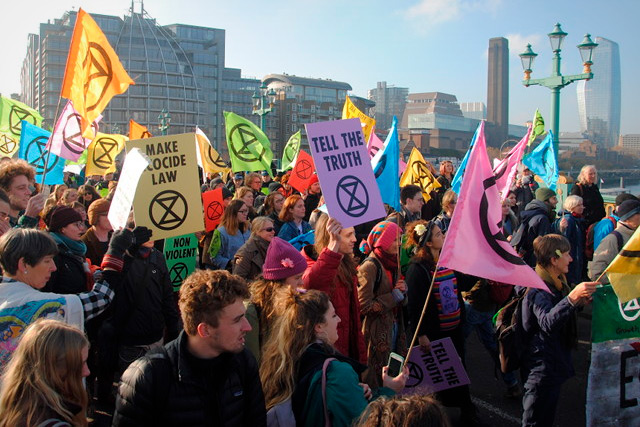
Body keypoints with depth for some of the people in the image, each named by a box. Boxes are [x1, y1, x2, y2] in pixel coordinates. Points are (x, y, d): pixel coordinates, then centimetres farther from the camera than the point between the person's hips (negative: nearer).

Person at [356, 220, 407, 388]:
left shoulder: (392, 263, 11)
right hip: (378, 333, -8)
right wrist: (394, 296, -14)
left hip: (394, 328, 8)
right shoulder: (370, 266, -16)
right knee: (378, 379, 1)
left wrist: (403, 290, -2)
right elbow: (364, 306, -23)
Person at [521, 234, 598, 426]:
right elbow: (548, 322, -40)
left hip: (553, 366, 10)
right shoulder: (538, 290, -23)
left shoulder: (555, 284, 11)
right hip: (542, 369, -10)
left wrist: (578, 303, 9)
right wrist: (572, 298, -52)